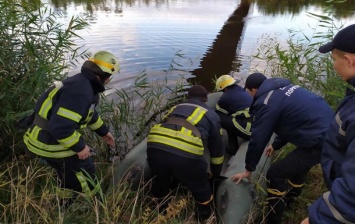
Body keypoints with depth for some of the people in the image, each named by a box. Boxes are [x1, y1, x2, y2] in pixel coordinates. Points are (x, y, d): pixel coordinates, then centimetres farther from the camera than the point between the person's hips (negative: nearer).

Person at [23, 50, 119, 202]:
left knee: (69, 173, 26)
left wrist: (103, 131, 27)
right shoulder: (81, 91, -29)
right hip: (51, 144, -10)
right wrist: (79, 146, -21)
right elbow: (60, 127, -34)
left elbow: (89, 113, 21)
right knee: (85, 170, 8)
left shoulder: (83, 84, 4)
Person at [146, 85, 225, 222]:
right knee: (202, 192, 24)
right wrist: (215, 172, 53)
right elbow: (217, 147, 35)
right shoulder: (211, 114, 28)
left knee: (160, 184, 35)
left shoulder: (176, 108, 36)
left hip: (155, 148, 5)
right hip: (186, 155, -4)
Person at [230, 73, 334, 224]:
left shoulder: (266, 102, -12)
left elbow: (258, 139, -8)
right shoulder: (283, 88, 15)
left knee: (275, 174, 1)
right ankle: (288, 200, 52)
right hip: (330, 131, 10)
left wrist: (248, 169, 6)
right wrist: (276, 145, 38)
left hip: (319, 141, -10)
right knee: (297, 166, 29)